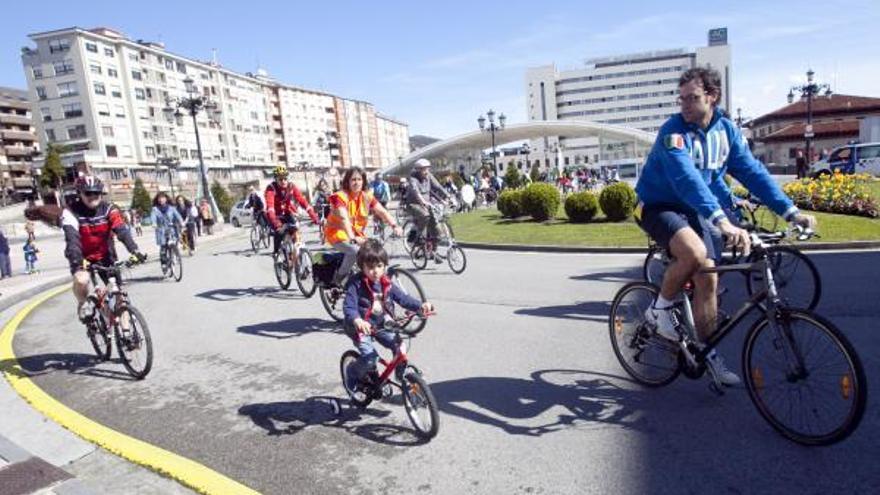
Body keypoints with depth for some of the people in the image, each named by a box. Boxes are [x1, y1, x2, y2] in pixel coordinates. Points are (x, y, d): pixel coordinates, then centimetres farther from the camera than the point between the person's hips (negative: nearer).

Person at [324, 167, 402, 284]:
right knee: (355, 251, -31)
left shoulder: (367, 196, -3)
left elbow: (382, 211, -13)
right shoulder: (340, 196, -18)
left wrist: (395, 226, -30)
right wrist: (352, 238, -48)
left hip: (357, 233, 5)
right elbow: (344, 218, -33)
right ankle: (337, 280, -11)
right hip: (338, 233, -5)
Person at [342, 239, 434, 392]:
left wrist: (421, 305, -20)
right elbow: (348, 307, -25)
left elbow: (403, 298, -2)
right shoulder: (356, 284, -16)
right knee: (370, 359, -19)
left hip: (381, 326, 5)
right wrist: (357, 320, -47)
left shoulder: (386, 284, 0)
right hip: (361, 328, -5)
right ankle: (352, 372, 13)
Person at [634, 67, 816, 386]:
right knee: (694, 252, -34)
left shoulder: (727, 130, 1)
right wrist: (722, 222, -46)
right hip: (660, 208, -5)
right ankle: (660, 309, -9)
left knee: (707, 277, -4)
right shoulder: (673, 131, -20)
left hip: (696, 212, 6)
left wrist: (791, 212, -11)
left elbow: (753, 172, -1)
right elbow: (687, 179, -34)